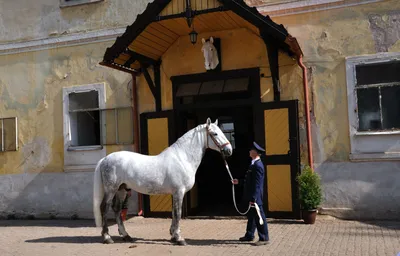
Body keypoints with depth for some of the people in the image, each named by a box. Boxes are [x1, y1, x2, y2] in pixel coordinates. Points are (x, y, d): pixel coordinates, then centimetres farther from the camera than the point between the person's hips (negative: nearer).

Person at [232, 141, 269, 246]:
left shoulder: (258, 165, -19)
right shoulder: (254, 164, 12)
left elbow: (257, 184, -23)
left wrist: (253, 198, -23)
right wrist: (239, 181, 19)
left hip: (255, 197, -10)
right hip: (251, 196, 10)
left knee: (259, 216, -2)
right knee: (251, 216, 18)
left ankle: (264, 238, 6)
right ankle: (249, 235, 28)